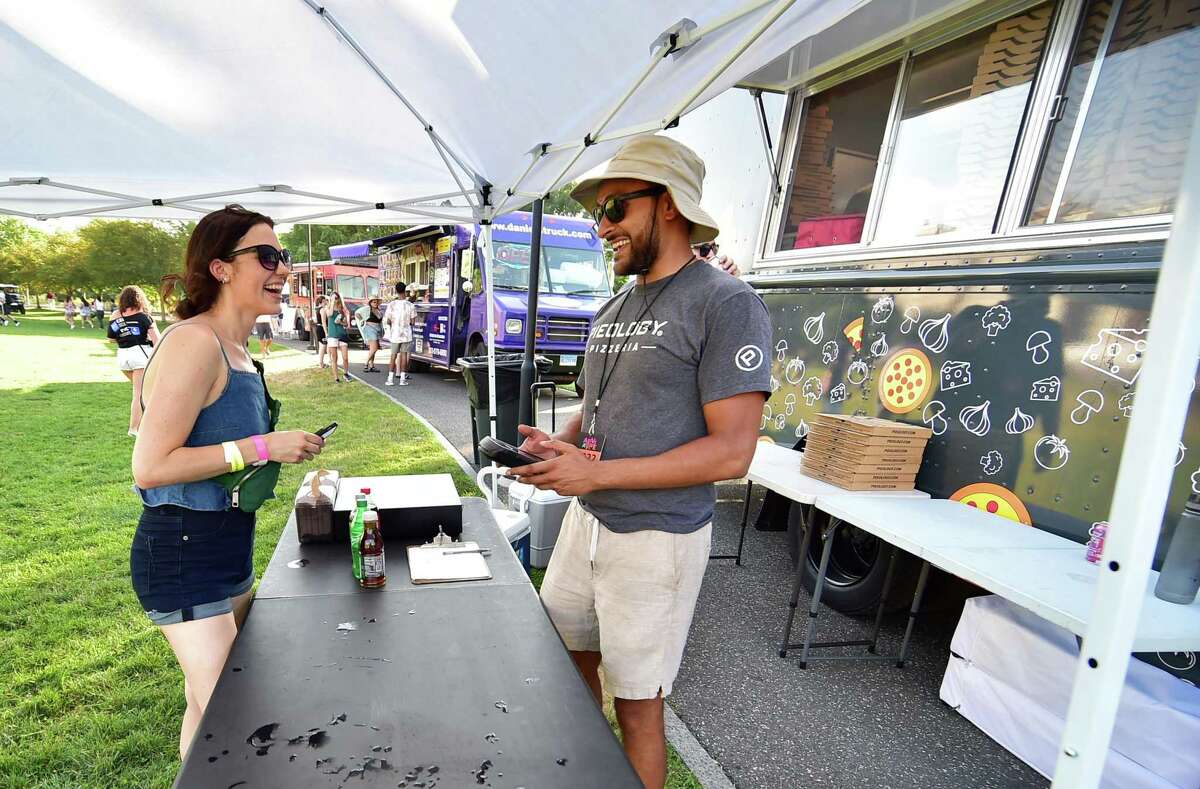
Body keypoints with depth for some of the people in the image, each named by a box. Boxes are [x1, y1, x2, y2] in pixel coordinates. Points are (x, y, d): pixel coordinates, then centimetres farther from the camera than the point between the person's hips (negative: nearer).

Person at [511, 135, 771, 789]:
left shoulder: (726, 304, -15)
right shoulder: (612, 310, 10)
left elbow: (731, 452, -21)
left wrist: (596, 473, -22)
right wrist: (557, 444, -5)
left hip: (655, 538, -8)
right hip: (585, 520, 8)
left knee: (637, 707, 9)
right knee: (569, 670, 22)